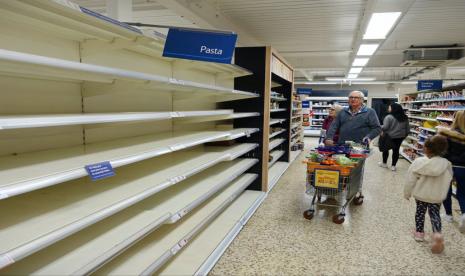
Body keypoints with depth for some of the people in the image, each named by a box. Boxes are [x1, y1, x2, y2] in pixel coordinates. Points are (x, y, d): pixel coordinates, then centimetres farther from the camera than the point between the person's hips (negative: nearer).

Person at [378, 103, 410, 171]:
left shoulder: (389, 117, -17)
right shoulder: (405, 117, 5)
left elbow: (385, 127, -20)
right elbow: (408, 127, 11)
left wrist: (383, 132, -1)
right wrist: (405, 134, 22)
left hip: (389, 136, -5)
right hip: (400, 136, 5)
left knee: (386, 149, 12)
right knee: (396, 150, 9)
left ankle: (384, 163, 25)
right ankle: (393, 166, 13)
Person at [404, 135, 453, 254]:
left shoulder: (418, 162, -19)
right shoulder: (447, 164, -14)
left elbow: (410, 180, -13)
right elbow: (447, 182, -1)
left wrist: (407, 193, 1)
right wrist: (442, 195, 16)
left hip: (420, 194, 0)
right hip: (437, 196, 1)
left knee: (420, 212, 18)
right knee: (435, 214, 14)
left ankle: (419, 232, 28)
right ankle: (437, 233, -6)